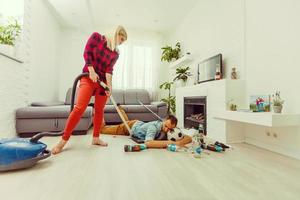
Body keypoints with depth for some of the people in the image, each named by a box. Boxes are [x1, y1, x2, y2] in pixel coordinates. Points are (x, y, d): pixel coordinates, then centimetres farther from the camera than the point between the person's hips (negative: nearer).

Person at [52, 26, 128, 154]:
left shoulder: (116, 53, 11)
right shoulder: (96, 36, 5)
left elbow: (109, 69, -1)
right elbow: (87, 53, -4)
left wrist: (109, 85, -17)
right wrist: (91, 71, -17)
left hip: (103, 81, 4)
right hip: (89, 77, -4)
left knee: (99, 110, 3)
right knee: (79, 108, -15)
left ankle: (96, 138, 15)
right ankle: (63, 140, -3)